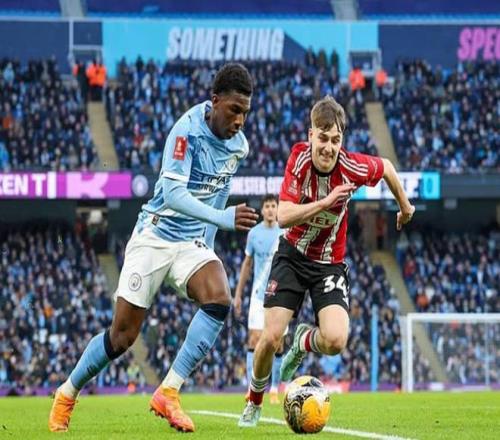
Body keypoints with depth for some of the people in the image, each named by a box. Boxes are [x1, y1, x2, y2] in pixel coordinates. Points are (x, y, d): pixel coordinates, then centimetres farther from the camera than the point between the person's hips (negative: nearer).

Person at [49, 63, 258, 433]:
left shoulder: (238, 145, 0)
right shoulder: (188, 131, -21)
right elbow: (172, 194, -32)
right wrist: (223, 218, -43)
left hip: (194, 243, 5)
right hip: (155, 237, -5)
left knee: (219, 300, -26)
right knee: (122, 336, -2)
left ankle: (168, 393, -23)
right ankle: (67, 393, 24)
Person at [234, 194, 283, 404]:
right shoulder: (254, 233, 5)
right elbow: (247, 264, 13)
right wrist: (238, 294, 12)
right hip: (259, 295, 0)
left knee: (278, 344, 0)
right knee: (255, 339, -11)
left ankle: (275, 390, 9)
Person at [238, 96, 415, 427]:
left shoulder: (353, 167, -20)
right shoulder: (299, 158, -20)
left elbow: (387, 167, 4)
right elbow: (283, 217, -28)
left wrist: (405, 207, 18)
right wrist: (326, 202, -39)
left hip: (329, 264, 0)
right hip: (292, 257, 0)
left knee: (335, 341, -22)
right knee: (271, 339, -9)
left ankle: (304, 342, 17)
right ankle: (254, 403, 20)